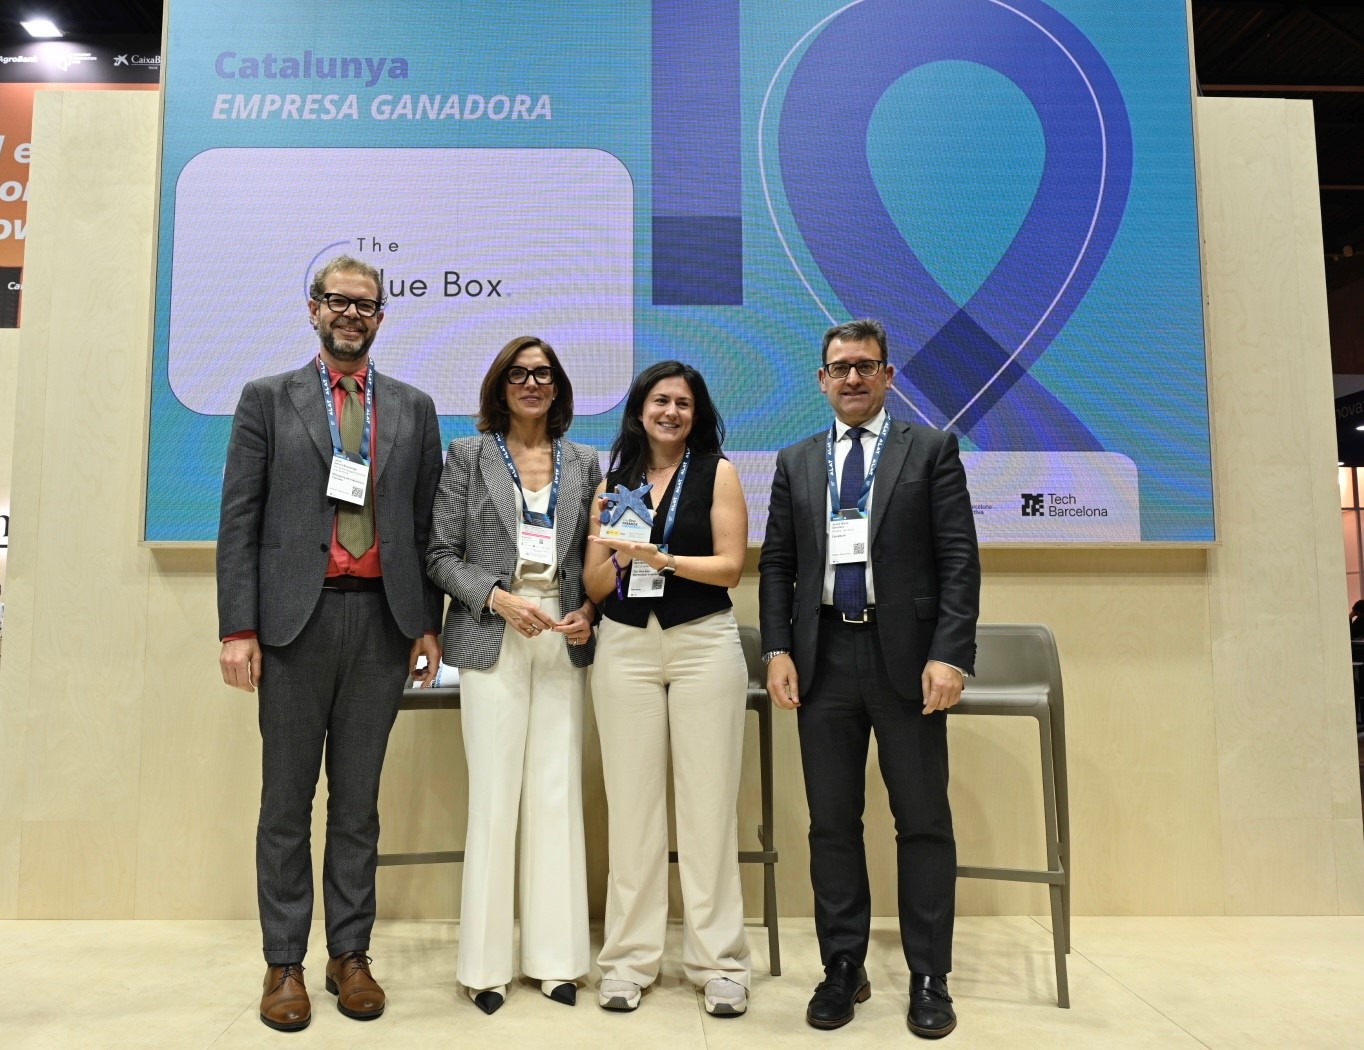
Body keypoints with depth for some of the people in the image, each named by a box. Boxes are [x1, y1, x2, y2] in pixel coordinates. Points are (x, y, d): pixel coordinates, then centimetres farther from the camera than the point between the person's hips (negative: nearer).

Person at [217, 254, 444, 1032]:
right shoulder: (268, 400, 6)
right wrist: (238, 628, -7)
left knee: (359, 801, 10)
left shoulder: (414, 408, 11)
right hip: (295, 619, -1)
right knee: (287, 802, 7)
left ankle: (351, 952, 21)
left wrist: (428, 621, 4)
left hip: (382, 620, 2)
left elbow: (428, 524, 10)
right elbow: (240, 520, 1)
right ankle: (285, 962, 19)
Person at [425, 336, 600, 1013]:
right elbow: (441, 554, 0)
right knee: (494, 796, -1)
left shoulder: (583, 463, 12)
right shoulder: (468, 456, 5)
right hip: (492, 643, -2)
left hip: (565, 643, 3)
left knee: (559, 794, 3)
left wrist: (590, 612, -3)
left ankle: (555, 955, 16)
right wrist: (497, 598, -12)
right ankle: (487, 961, 13)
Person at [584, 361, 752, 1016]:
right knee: (631, 803, 5)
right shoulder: (613, 480, 10)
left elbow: (730, 566, -4)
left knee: (709, 802, 2)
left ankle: (717, 960, 12)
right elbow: (595, 586, 9)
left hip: (703, 643, -2)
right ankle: (630, 958, 16)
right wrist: (616, 556, -12)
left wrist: (663, 559, -17)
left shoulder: (717, 472, 4)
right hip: (624, 647, 2)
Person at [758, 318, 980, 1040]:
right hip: (824, 657, 3)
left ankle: (929, 978, 18)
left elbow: (959, 560, -2)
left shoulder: (932, 450, 4)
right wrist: (777, 650, -1)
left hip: (906, 656, -2)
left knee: (923, 821, 5)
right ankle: (843, 968, 22)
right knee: (831, 822, 8)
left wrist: (949, 654, -12)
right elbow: (776, 564, 11)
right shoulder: (796, 462, 14)